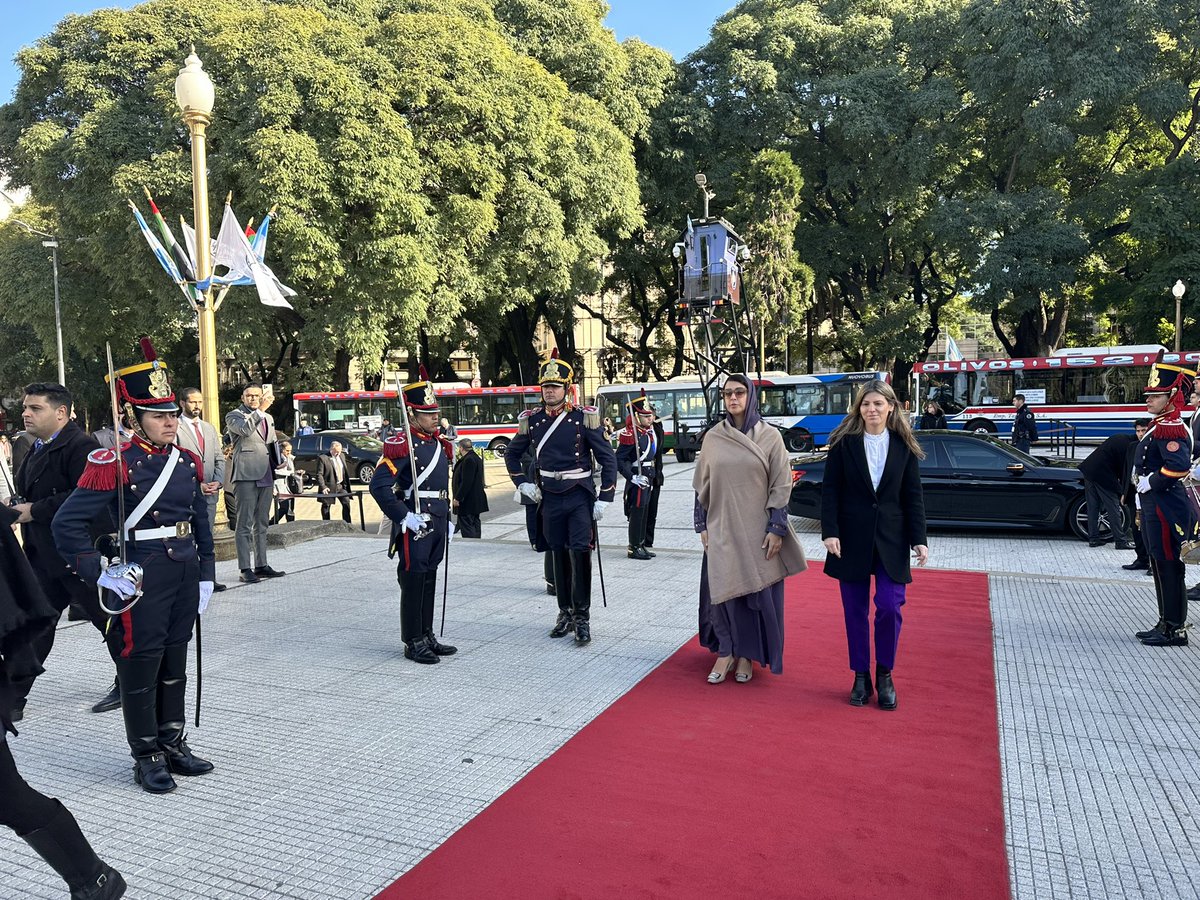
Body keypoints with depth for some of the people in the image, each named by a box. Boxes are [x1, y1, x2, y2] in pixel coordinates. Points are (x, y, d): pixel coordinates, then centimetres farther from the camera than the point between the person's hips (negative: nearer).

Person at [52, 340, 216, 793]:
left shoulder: (188, 462, 6)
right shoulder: (114, 464, -12)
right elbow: (67, 524, -13)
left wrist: (205, 576, 10)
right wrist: (99, 574, -14)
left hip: (185, 573, 6)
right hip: (140, 579, -6)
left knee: (174, 662, 16)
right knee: (141, 663, 6)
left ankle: (174, 745, 30)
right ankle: (147, 757, 21)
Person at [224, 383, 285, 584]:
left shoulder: (268, 418, 21)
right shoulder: (234, 416, 0)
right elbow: (245, 429, -22)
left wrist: (278, 463, 17)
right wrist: (261, 409, -28)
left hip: (266, 476, 7)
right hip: (246, 476, -7)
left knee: (262, 524, 11)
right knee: (245, 524, -7)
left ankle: (261, 565, 17)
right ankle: (246, 570, -6)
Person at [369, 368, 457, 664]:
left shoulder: (440, 445, 13)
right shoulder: (400, 445, -12)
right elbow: (379, 486, -19)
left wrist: (447, 519, 18)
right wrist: (403, 517, -20)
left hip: (437, 525, 8)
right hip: (414, 526, -8)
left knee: (429, 580, 15)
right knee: (413, 582, 1)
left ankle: (427, 637, 25)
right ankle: (413, 643, 11)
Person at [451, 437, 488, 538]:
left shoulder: (468, 460, -19)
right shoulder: (476, 458, 14)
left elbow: (466, 482, -23)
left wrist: (457, 498, -19)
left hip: (468, 501, -11)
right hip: (476, 501, 11)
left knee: (466, 525, -8)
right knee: (475, 524, 15)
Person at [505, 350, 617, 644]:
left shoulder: (585, 417, -7)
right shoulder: (531, 420, 3)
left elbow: (608, 459, -4)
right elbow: (511, 454, 19)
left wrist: (604, 498, -8)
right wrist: (523, 484, 8)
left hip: (580, 498, -3)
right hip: (549, 499, 3)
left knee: (580, 552, -11)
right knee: (559, 556, 11)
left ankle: (582, 617, 1)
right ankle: (565, 613, 25)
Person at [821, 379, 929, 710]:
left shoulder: (903, 447, 3)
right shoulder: (843, 443, -1)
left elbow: (913, 495, 4)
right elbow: (829, 490, -2)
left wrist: (919, 539, -2)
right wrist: (829, 531, -11)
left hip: (890, 539, 1)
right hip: (852, 538, 0)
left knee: (889, 607, -7)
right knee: (855, 611, 6)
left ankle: (884, 674, 15)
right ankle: (861, 677, 21)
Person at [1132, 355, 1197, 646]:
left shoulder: (1171, 428, -17)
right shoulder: (1161, 426, 15)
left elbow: (1178, 467, -30)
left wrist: (1151, 483, -18)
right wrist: (1144, 487, 13)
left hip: (1166, 510, -10)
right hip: (1154, 507, 10)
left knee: (1168, 567, -3)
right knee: (1161, 567, 15)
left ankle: (1175, 630, 5)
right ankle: (1167, 625, 24)